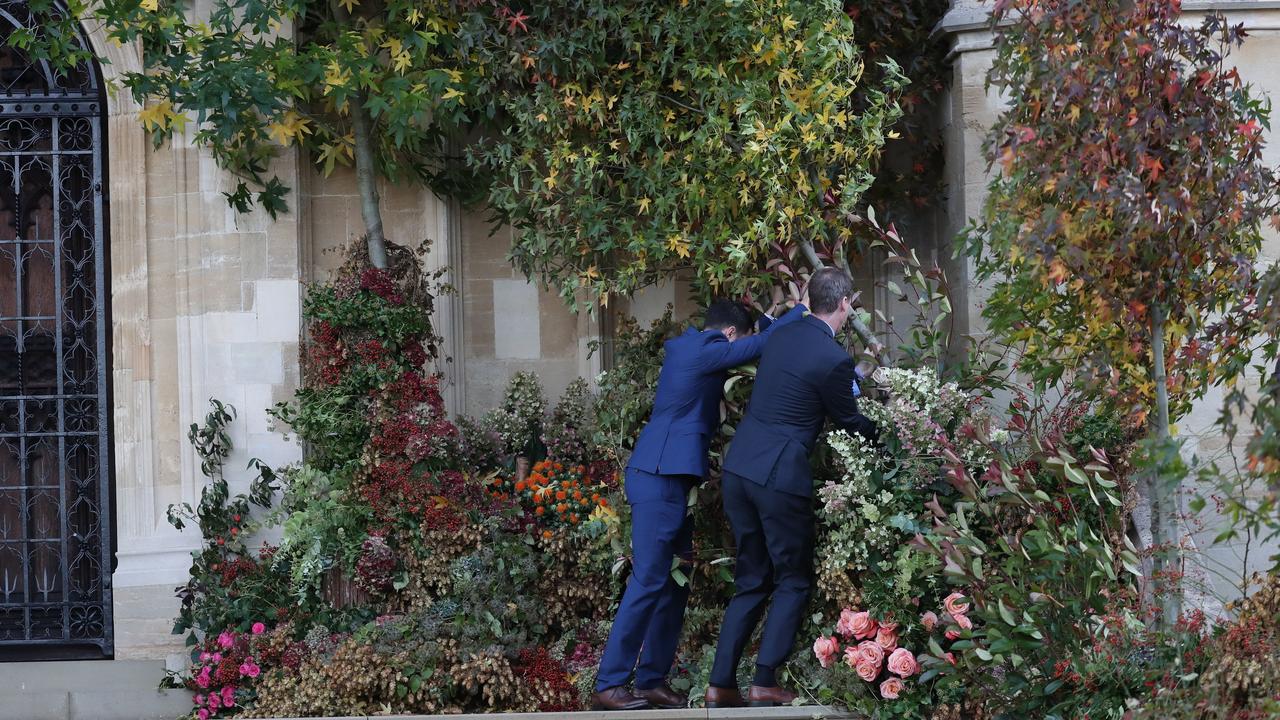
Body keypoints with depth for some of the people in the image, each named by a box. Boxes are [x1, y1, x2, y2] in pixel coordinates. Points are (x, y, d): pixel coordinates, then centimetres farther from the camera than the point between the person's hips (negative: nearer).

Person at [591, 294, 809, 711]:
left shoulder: (685, 347, 16)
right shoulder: (706, 351, -12)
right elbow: (761, 344, -11)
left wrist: (773, 316, 24)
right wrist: (805, 309, 0)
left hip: (671, 479, 10)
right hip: (659, 478, -10)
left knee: (676, 583, 10)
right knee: (648, 582, -10)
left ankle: (651, 680, 12)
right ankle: (608, 686, -10)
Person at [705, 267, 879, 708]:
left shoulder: (781, 337, 10)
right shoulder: (833, 359, -12)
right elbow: (848, 420, 1)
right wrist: (880, 436, 21)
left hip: (738, 468, 7)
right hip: (780, 475, -7)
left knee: (751, 581, 15)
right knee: (793, 581, 7)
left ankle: (721, 684, 10)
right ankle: (764, 683, -1)